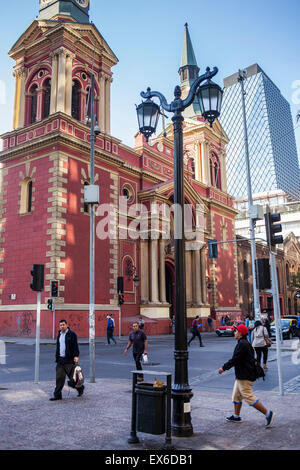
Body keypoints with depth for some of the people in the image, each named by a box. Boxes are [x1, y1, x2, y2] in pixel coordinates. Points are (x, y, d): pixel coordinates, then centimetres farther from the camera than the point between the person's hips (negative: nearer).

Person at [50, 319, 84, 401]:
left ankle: (80, 388, 26)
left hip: (69, 359, -6)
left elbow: (75, 346, -12)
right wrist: (57, 357, 16)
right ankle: (57, 395, 6)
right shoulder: (59, 334, 15)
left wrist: (76, 356, -20)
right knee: (59, 377, 2)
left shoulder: (72, 334, -7)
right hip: (60, 359, 6)